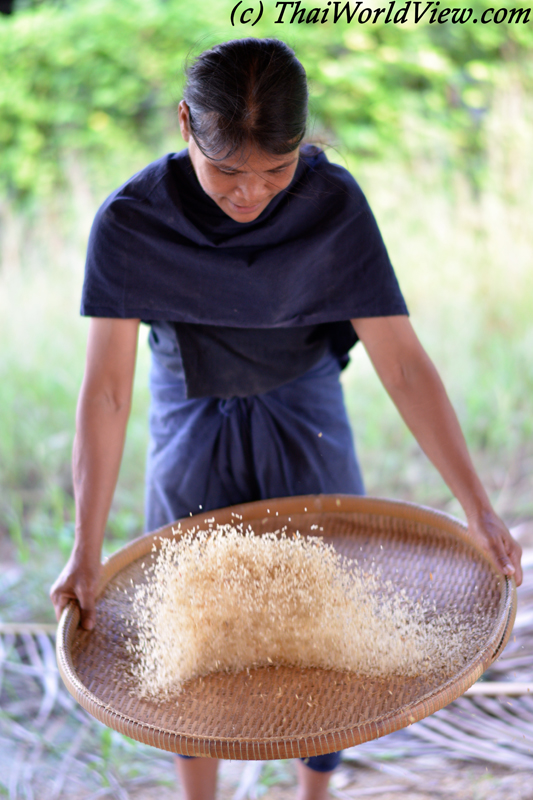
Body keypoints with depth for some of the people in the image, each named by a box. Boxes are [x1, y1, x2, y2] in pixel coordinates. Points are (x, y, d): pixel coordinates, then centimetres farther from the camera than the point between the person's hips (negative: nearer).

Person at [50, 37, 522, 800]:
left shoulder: (334, 205, -23)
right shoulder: (130, 221, -24)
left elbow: (403, 362, -22)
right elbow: (107, 388, -21)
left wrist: (479, 509, -26)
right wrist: (87, 550, -22)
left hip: (303, 421, 0)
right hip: (192, 426, 0)